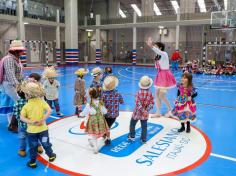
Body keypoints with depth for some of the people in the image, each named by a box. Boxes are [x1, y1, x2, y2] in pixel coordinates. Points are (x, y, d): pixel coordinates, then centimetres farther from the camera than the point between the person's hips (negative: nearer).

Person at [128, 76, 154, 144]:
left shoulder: (139, 92, -17)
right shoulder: (150, 93, -9)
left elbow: (138, 103, -21)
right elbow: (152, 103, -7)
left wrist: (142, 110, -17)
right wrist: (147, 109, -8)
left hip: (137, 112, -2)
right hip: (145, 113, 2)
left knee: (132, 123, 18)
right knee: (144, 126, 13)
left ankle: (132, 136, 27)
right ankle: (144, 139, 18)